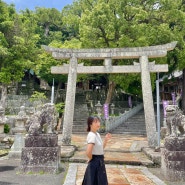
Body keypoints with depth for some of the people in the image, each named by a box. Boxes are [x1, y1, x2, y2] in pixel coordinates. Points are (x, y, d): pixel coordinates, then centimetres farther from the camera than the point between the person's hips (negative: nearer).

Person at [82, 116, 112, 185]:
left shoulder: (97, 134, 6)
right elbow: (88, 152, -32)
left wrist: (106, 140, 4)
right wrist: (91, 159, -14)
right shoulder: (92, 135, -22)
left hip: (99, 162, 9)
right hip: (95, 162, -9)